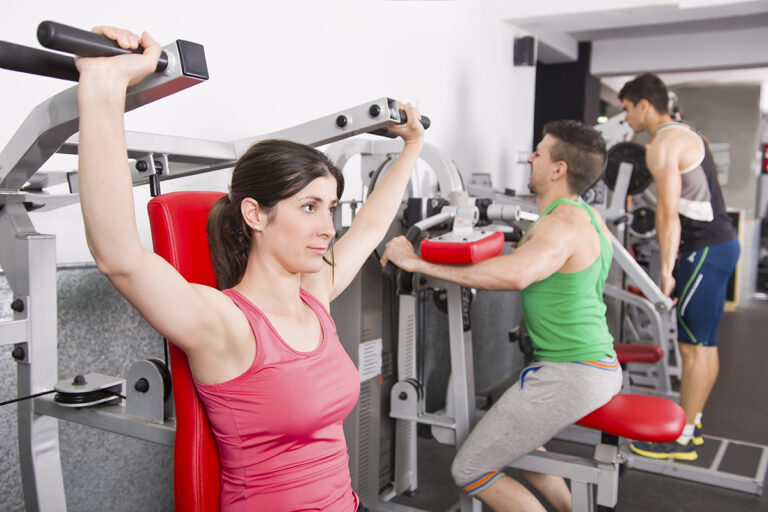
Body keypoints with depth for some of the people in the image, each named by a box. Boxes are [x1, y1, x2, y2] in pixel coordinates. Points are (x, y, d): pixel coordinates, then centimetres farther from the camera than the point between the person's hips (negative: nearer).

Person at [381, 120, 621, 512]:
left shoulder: (563, 225, -19)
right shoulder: (589, 215, 11)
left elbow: (515, 274, -40)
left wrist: (420, 262, -36)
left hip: (569, 374, -10)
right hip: (600, 366, 10)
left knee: (470, 471, -1)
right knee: (514, 438, 31)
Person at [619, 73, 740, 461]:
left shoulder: (663, 145, -13)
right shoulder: (687, 135, 18)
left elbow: (668, 214, -19)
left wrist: (666, 272, -18)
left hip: (706, 249, -10)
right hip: (718, 242, 10)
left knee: (695, 345, -5)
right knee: (701, 342, 15)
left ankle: (682, 438, 3)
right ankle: (690, 420, 25)